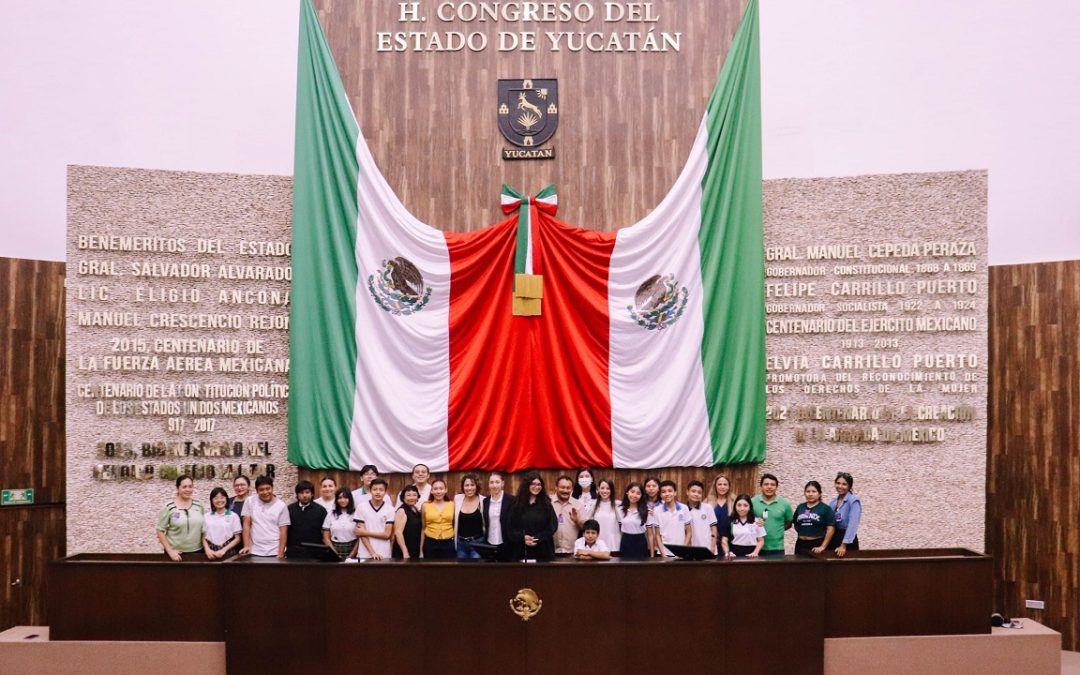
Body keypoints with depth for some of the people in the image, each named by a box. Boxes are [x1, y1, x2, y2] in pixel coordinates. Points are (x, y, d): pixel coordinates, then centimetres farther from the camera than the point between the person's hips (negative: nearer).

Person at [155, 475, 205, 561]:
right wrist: (170, 551, -11)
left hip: (197, 552, 3)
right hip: (176, 553, -3)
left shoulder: (198, 505, 2)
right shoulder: (168, 507, -8)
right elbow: (160, 531, -6)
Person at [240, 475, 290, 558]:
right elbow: (246, 524, 3)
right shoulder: (249, 501, 1)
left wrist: (281, 554, -8)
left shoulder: (281, 505, -2)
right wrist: (246, 546, -6)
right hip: (255, 552, 1)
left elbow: (283, 531, -2)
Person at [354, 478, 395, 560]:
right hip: (365, 555, 0)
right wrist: (372, 553, -11)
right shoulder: (361, 507, 0)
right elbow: (361, 533, -3)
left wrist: (366, 532, -8)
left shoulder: (390, 509, 1)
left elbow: (387, 534, -2)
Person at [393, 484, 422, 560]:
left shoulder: (417, 511, 12)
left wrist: (420, 552, 16)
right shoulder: (402, 511, -10)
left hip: (415, 552, 8)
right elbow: (398, 532, -18)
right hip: (402, 553, -8)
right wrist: (405, 552, -21)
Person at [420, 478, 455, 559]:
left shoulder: (452, 505, 4)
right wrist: (421, 550, 6)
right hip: (430, 544, -1)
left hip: (448, 544, 1)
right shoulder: (425, 506, 3)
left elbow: (455, 526, 12)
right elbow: (423, 528, 8)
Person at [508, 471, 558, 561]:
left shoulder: (546, 504, 5)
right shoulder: (517, 504, 7)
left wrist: (538, 539, -13)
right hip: (522, 550, 1)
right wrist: (523, 537, -14)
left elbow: (553, 525, -1)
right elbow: (512, 527, 4)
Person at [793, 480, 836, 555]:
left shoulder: (825, 508, -3)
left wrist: (823, 546, -10)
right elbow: (796, 524, 20)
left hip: (817, 545, -4)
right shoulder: (800, 507, 10)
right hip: (801, 544, 4)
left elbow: (830, 529, -7)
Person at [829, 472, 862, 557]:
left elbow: (852, 524, -19)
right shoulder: (833, 501, 10)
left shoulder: (854, 500, -11)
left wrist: (843, 545, -23)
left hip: (848, 541, -6)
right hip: (833, 538, 6)